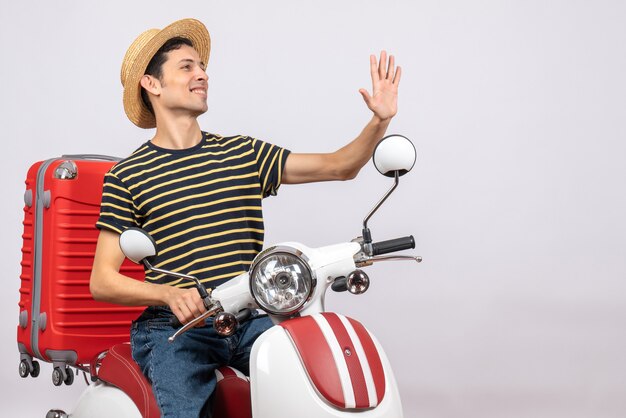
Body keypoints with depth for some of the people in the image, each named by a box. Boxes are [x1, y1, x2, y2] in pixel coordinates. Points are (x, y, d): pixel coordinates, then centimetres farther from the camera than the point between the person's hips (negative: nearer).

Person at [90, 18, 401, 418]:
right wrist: (170, 293, -18)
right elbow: (101, 281, -1)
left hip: (251, 320, 3)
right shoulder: (127, 176, 4)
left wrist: (380, 120, -6)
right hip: (175, 326, -3)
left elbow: (339, 166, 12)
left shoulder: (243, 153, 15)